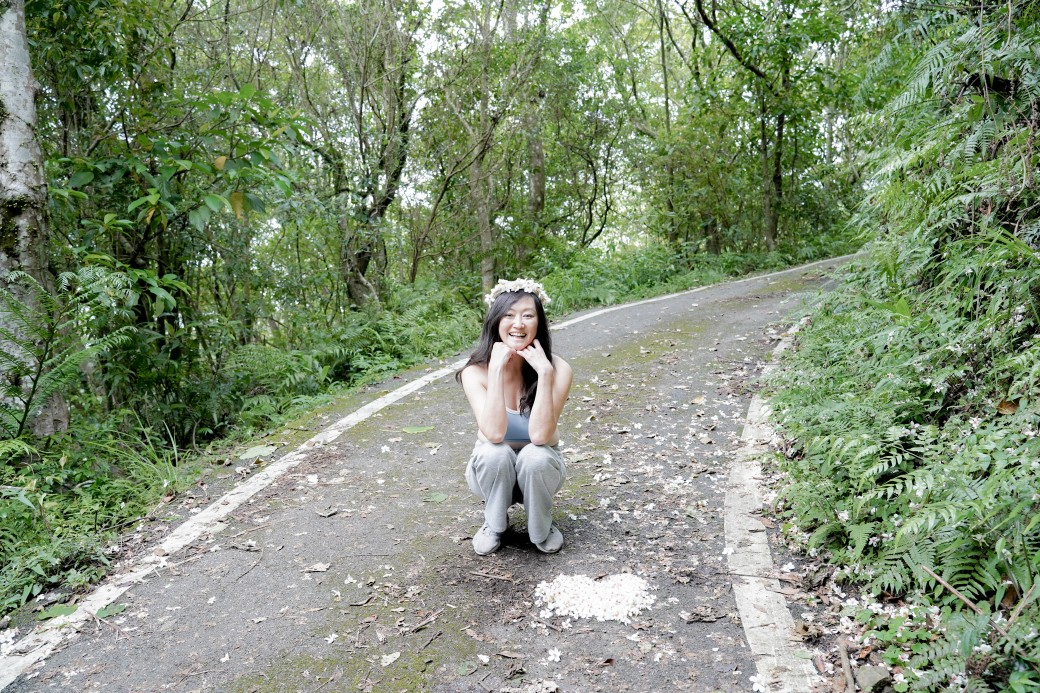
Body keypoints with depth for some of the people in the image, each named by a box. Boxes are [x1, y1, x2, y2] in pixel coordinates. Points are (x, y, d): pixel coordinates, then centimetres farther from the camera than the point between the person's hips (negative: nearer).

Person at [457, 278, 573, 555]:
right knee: (495, 453, -33)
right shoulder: (476, 372, -21)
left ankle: (542, 529, -3)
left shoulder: (557, 369, -22)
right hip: (492, 470, 0)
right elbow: (494, 433, -35)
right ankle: (494, 524, -2)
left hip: (540, 468, 0)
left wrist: (545, 373, -37)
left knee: (535, 456, -33)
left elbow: (540, 435, -32)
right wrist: (496, 370, -37)